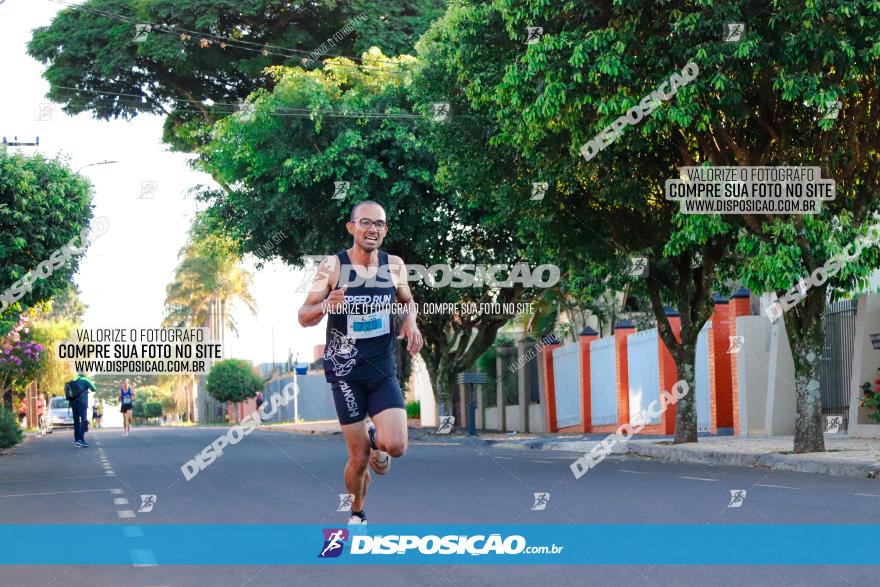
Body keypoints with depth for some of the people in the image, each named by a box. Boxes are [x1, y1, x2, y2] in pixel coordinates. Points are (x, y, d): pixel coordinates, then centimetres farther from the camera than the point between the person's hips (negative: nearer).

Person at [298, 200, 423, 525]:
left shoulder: (394, 265, 0)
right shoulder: (332, 266, -9)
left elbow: (407, 301, 19)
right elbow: (303, 317, -6)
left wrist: (410, 321, -4)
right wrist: (326, 306, -28)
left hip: (384, 370, 2)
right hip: (346, 372, -2)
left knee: (395, 446, -17)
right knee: (359, 458, 1)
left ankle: (375, 438, 20)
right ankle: (357, 514, 29)